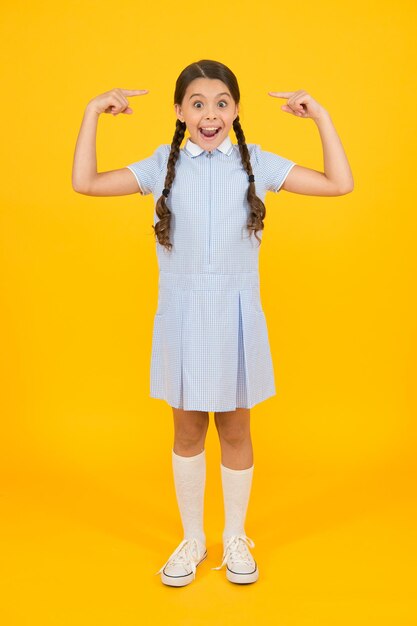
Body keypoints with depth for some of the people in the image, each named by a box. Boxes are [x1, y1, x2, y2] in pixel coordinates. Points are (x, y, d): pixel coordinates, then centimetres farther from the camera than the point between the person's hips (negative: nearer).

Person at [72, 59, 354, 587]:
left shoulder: (256, 162, 1)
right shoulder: (162, 165, 2)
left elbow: (339, 184, -1)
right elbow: (84, 183, 2)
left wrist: (320, 117, -4)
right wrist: (92, 113, 0)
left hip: (236, 316, 0)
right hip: (181, 316, 1)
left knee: (235, 431, 12)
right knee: (187, 431, 12)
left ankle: (235, 540, 33)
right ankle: (192, 540, 33)